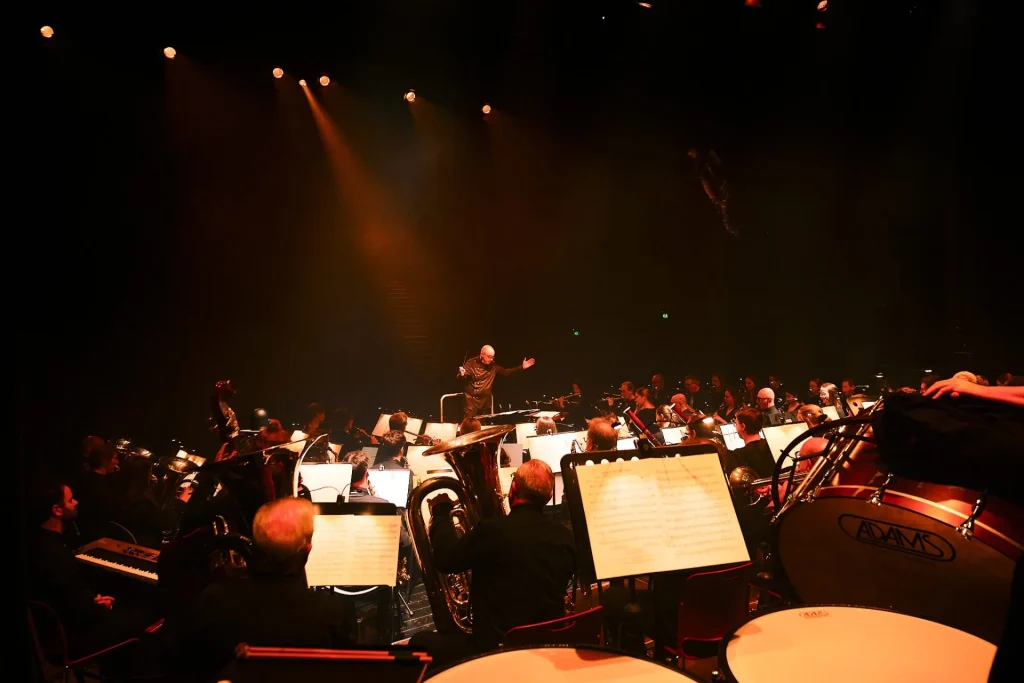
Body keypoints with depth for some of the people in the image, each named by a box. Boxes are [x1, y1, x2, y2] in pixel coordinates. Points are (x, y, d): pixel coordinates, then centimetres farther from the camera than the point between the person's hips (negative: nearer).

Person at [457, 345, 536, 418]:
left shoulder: (493, 366, 5)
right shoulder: (471, 363, -10)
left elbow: (505, 372, 11)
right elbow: (462, 378, -16)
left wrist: (522, 367, 4)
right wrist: (462, 374, -42)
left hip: (485, 399, 5)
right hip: (471, 399, -5)